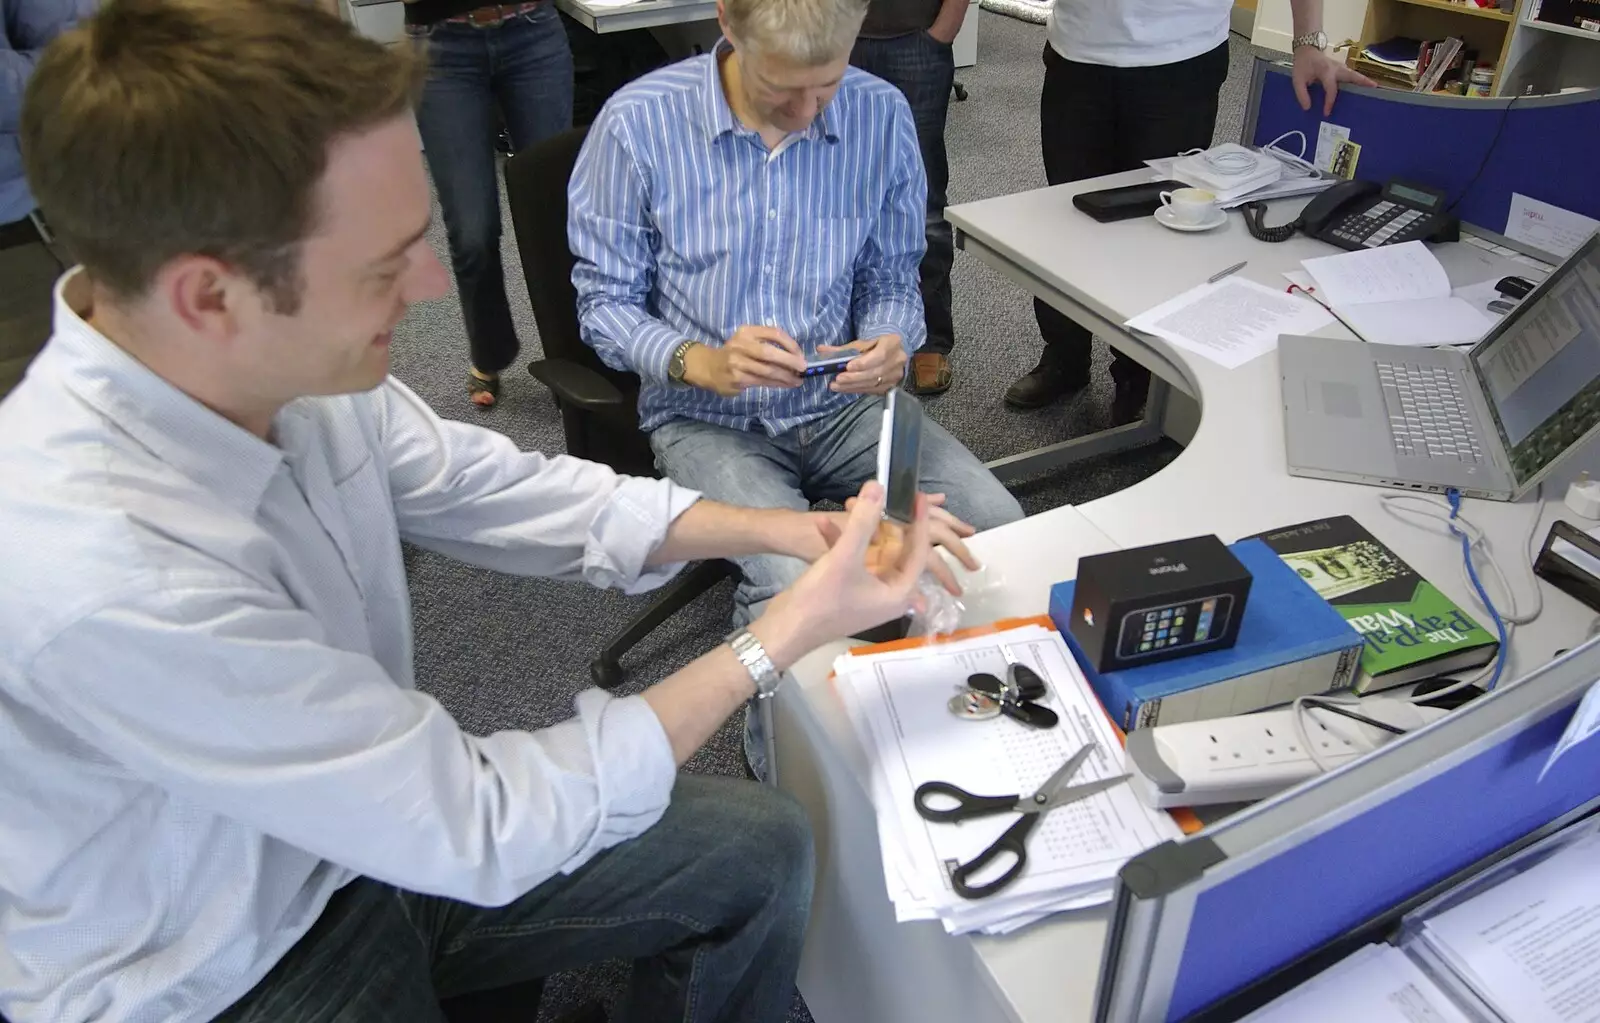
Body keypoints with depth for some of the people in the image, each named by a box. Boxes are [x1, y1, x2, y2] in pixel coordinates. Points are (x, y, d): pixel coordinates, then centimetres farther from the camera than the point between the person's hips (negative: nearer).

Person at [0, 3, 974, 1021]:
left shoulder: (282, 361, -16)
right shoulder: (95, 573, -35)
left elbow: (493, 488, 0)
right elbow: (483, 831, -28)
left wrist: (786, 530, -7)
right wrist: (788, 633, -22)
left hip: (373, 832, 6)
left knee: (760, 848, 4)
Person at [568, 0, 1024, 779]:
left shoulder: (881, 115, -3)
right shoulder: (638, 122, -11)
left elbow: (894, 280, 8)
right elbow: (604, 302, -5)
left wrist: (890, 348, -15)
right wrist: (702, 362, -23)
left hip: (843, 403, 4)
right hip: (707, 417, -3)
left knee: (997, 527, -16)